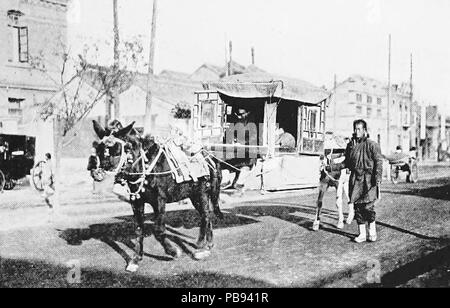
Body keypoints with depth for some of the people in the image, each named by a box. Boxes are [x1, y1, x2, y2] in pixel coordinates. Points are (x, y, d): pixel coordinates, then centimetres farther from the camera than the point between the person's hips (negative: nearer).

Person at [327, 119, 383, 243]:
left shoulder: (372, 145, -4)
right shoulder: (350, 145, 12)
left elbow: (379, 162, -7)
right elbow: (346, 163, 20)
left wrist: (378, 178, -18)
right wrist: (330, 167, 13)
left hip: (368, 180, -5)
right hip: (355, 179, 5)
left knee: (368, 206, -8)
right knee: (358, 207, 5)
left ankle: (372, 231, 13)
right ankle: (362, 234, 15)